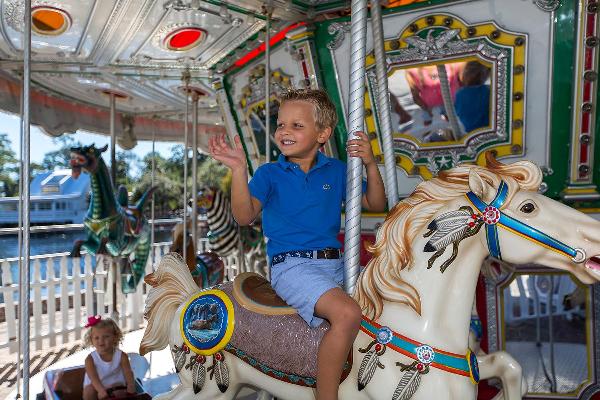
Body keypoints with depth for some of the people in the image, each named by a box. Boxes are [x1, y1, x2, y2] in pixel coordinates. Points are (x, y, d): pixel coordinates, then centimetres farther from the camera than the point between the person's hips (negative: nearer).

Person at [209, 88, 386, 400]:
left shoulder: (337, 171, 12)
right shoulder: (269, 173, 4)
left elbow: (375, 205, 14)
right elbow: (244, 216, -9)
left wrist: (370, 164, 0)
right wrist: (238, 169, -21)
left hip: (335, 263, 6)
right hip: (291, 265, -5)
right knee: (347, 313, -30)